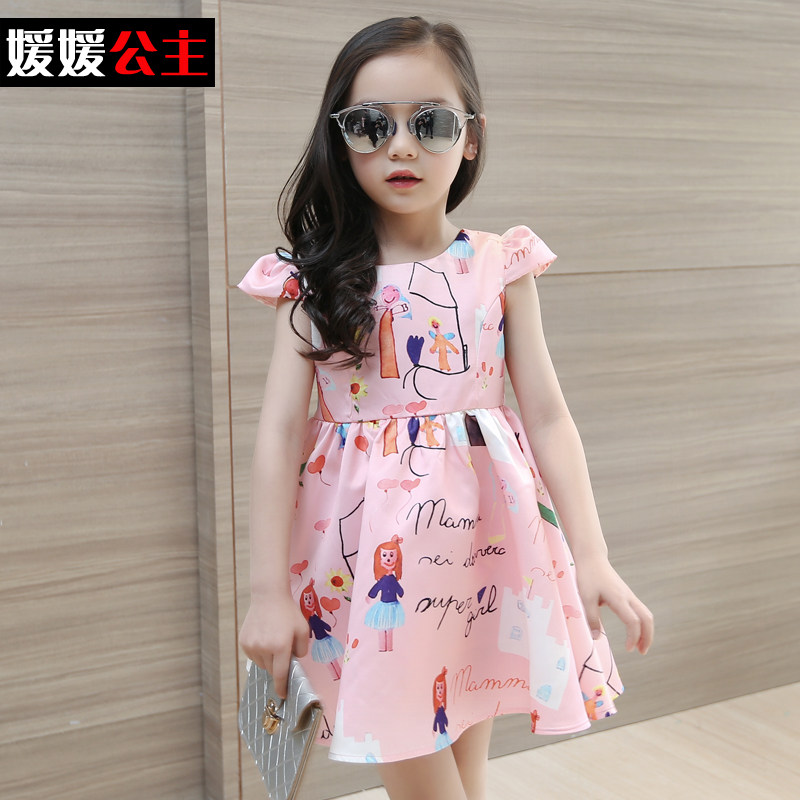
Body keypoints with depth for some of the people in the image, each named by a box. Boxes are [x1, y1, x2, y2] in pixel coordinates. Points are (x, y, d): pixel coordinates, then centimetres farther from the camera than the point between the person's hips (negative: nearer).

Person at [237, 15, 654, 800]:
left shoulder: (499, 264, 1)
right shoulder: (316, 278, -2)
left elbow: (547, 416, 1)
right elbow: (280, 432, -5)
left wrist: (591, 557, -4)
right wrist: (268, 589, -8)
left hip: (479, 536, 1)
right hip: (368, 549, -1)